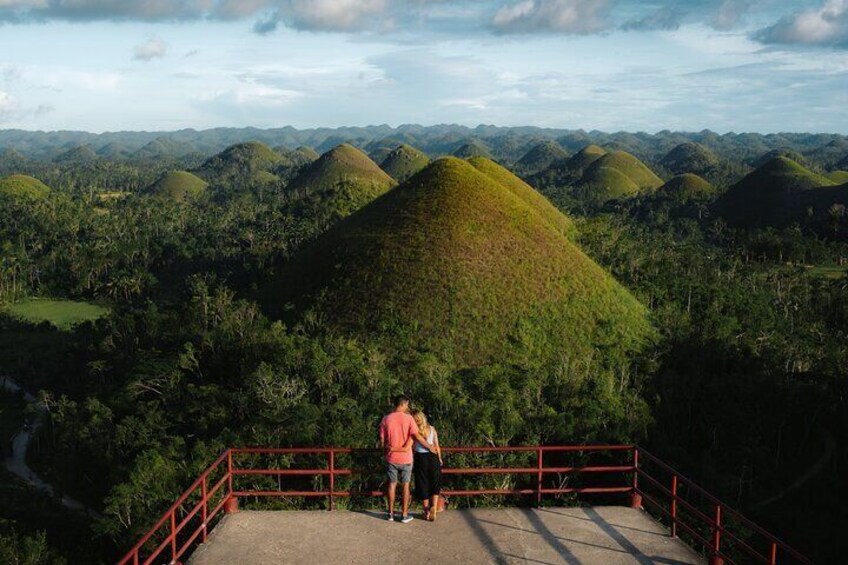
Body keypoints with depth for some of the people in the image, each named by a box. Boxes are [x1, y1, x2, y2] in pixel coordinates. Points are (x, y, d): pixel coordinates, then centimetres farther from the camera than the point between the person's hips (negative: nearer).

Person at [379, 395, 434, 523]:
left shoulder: (386, 419, -3)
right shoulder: (408, 418, -10)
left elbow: (382, 442, 0)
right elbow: (417, 436, -13)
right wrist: (430, 447, -2)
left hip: (391, 458, 2)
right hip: (406, 458, -2)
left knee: (392, 485, 11)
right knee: (405, 485, 7)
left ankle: (391, 513, 17)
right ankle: (405, 515, 10)